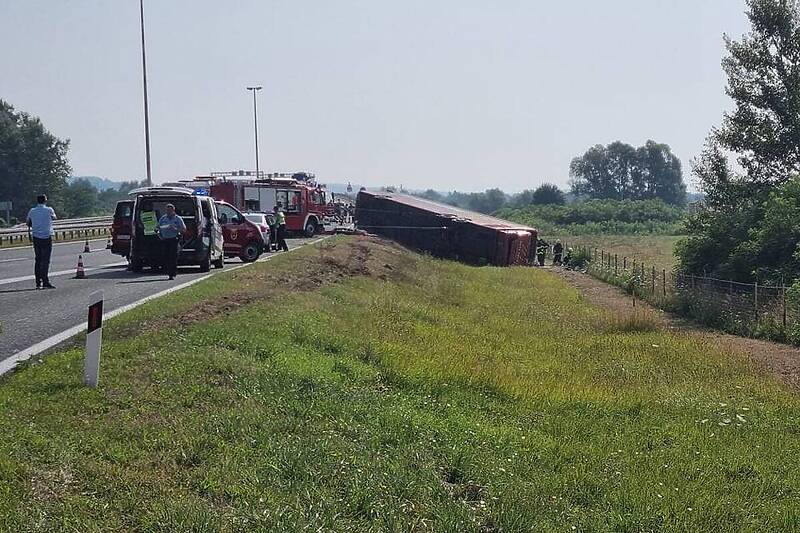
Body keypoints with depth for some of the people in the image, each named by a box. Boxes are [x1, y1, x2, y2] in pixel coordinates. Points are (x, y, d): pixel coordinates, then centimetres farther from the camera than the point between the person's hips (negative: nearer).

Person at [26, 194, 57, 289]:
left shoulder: (32, 211, 4)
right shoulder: (49, 210, -5)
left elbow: (28, 224, 15)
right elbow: (54, 218, 15)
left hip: (36, 237, 4)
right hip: (47, 237, -4)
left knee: (38, 260, 9)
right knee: (46, 260, -5)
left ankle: (38, 282, 8)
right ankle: (45, 282, -10)